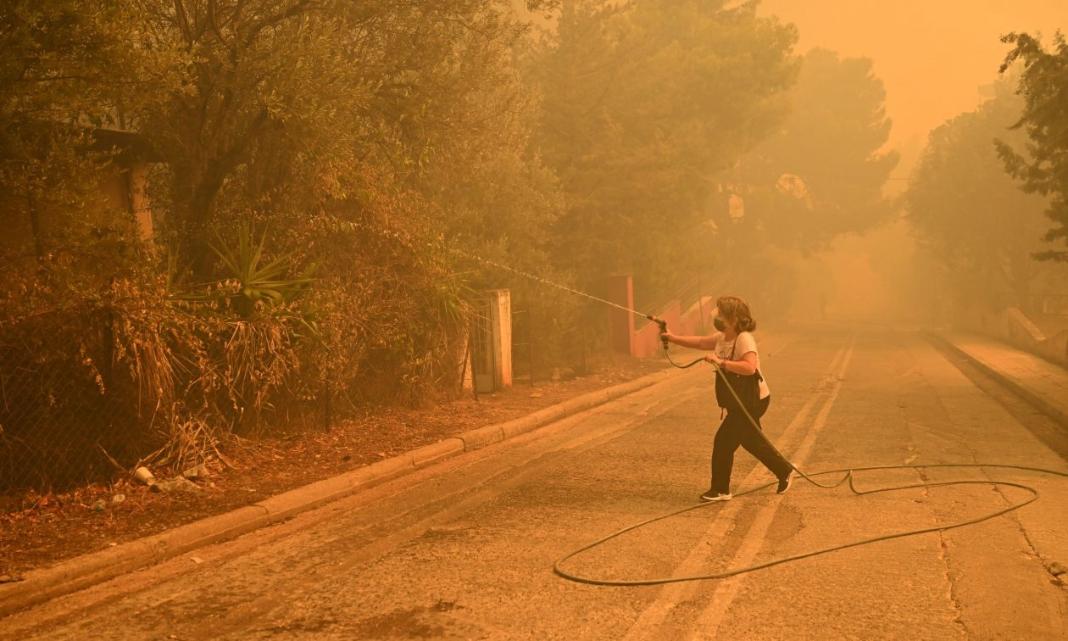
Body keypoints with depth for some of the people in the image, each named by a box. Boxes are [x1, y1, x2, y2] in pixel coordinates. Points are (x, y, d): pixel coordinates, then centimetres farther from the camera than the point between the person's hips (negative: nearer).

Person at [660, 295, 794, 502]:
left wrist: (720, 362, -40)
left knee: (724, 440, -7)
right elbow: (700, 342, 13)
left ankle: (720, 490, 4)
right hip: (739, 402, 10)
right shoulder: (721, 338, 4)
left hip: (752, 401, -10)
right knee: (752, 441, 21)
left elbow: (750, 367, -37)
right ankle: (784, 471, 39)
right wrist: (674, 338, 7)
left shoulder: (744, 339, -23)